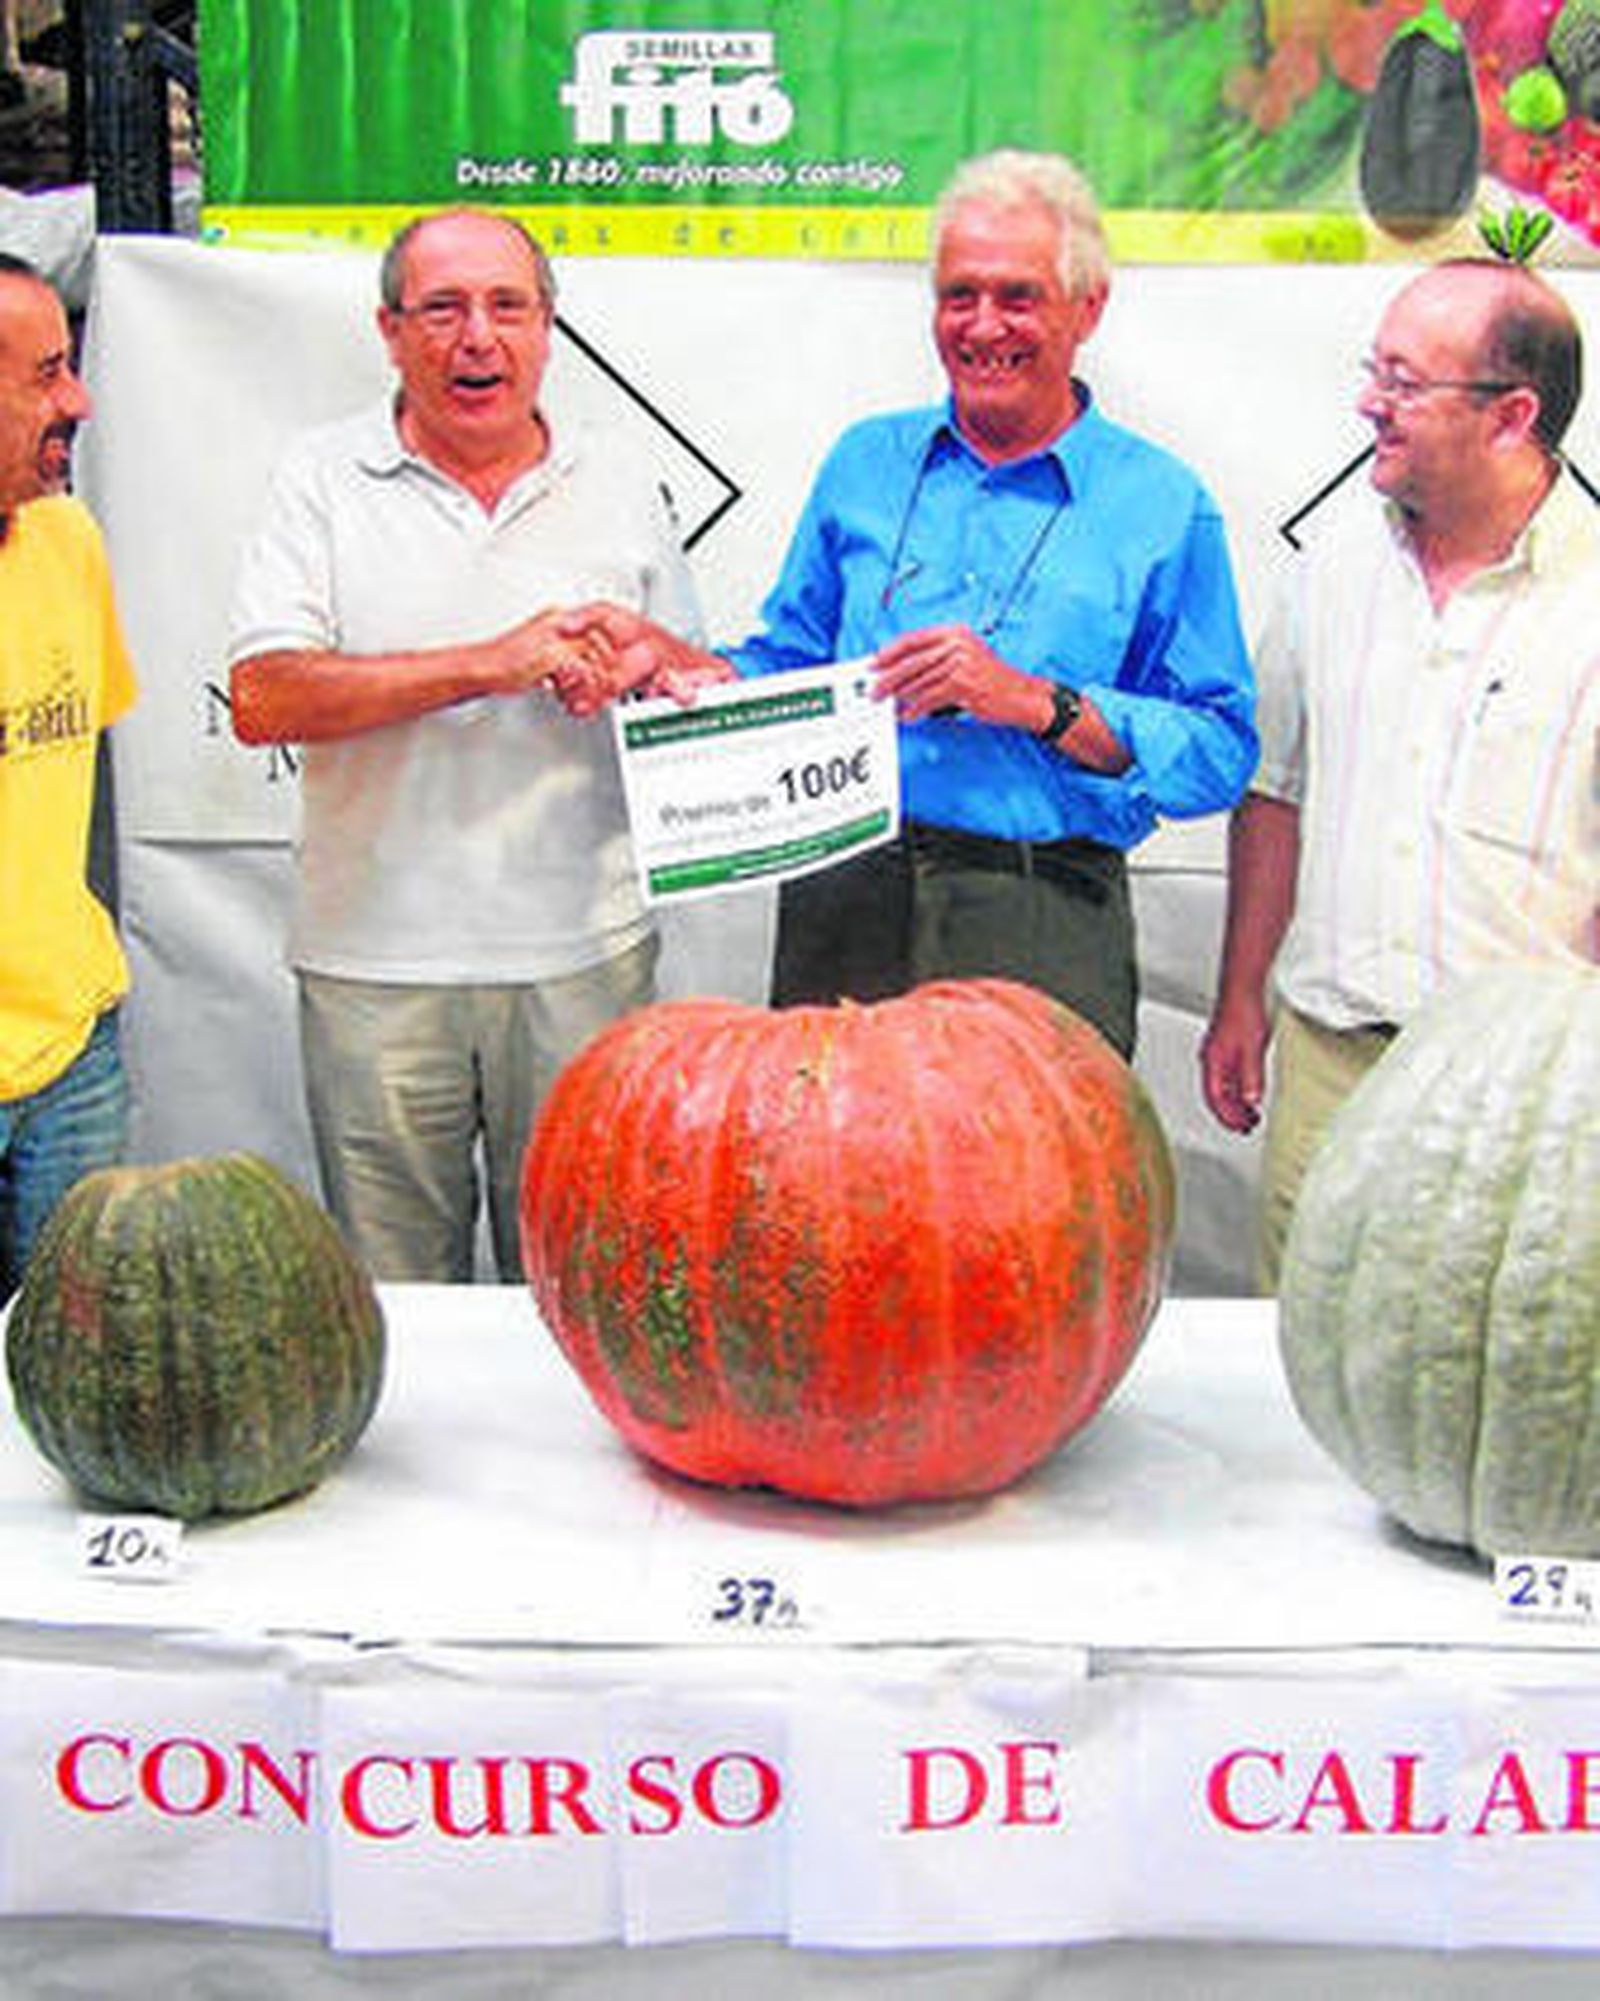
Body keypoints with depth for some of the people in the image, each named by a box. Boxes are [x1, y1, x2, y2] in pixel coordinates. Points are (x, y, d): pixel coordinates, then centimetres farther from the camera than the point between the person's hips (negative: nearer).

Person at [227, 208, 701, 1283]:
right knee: (392, 1307, 10)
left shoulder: (620, 485, 10)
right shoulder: (324, 479, 2)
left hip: (583, 957, 2)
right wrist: (488, 664, -16)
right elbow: (262, 701, -10)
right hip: (377, 962, -1)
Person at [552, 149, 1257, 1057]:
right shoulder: (867, 461, 13)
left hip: (1043, 937, -3)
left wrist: (1034, 702, -16)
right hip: (843, 906, 3)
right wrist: (663, 657, 0)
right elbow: (790, 668, 18)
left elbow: (1223, 754, -5)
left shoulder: (1164, 504, 1)